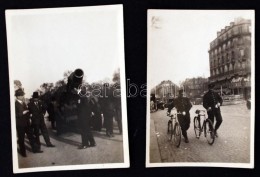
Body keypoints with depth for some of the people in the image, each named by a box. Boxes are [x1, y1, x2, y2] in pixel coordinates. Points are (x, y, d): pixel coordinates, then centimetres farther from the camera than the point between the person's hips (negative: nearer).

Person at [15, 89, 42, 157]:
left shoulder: (23, 103, 11)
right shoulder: (15, 104, -13)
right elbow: (15, 114, -20)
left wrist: (28, 114, 5)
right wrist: (23, 113, -24)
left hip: (27, 123, 7)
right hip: (20, 124, -7)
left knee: (31, 136, 10)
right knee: (21, 138, 6)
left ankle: (35, 149, 19)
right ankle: (23, 152, 20)